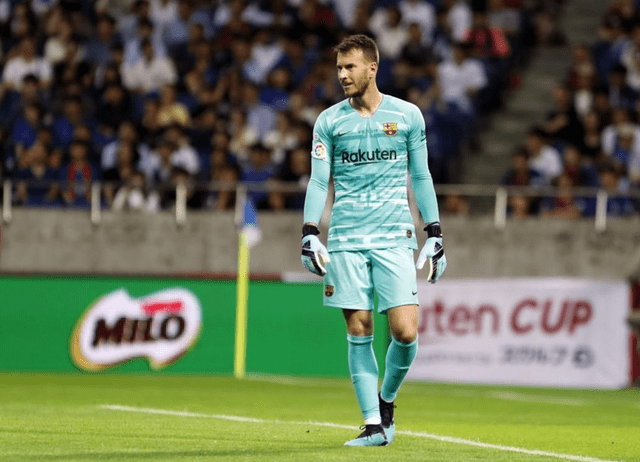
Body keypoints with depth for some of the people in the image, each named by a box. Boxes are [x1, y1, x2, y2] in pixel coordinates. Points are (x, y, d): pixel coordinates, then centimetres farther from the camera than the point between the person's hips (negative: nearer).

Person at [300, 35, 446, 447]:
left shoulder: (407, 115, 5)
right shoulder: (329, 121, 5)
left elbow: (420, 177, 10)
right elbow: (318, 181, 4)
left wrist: (435, 233, 6)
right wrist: (310, 233, -7)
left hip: (394, 237, 0)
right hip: (346, 239, 1)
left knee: (405, 332, -10)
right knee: (359, 331, -2)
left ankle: (387, 400, 16)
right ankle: (374, 425, 3)